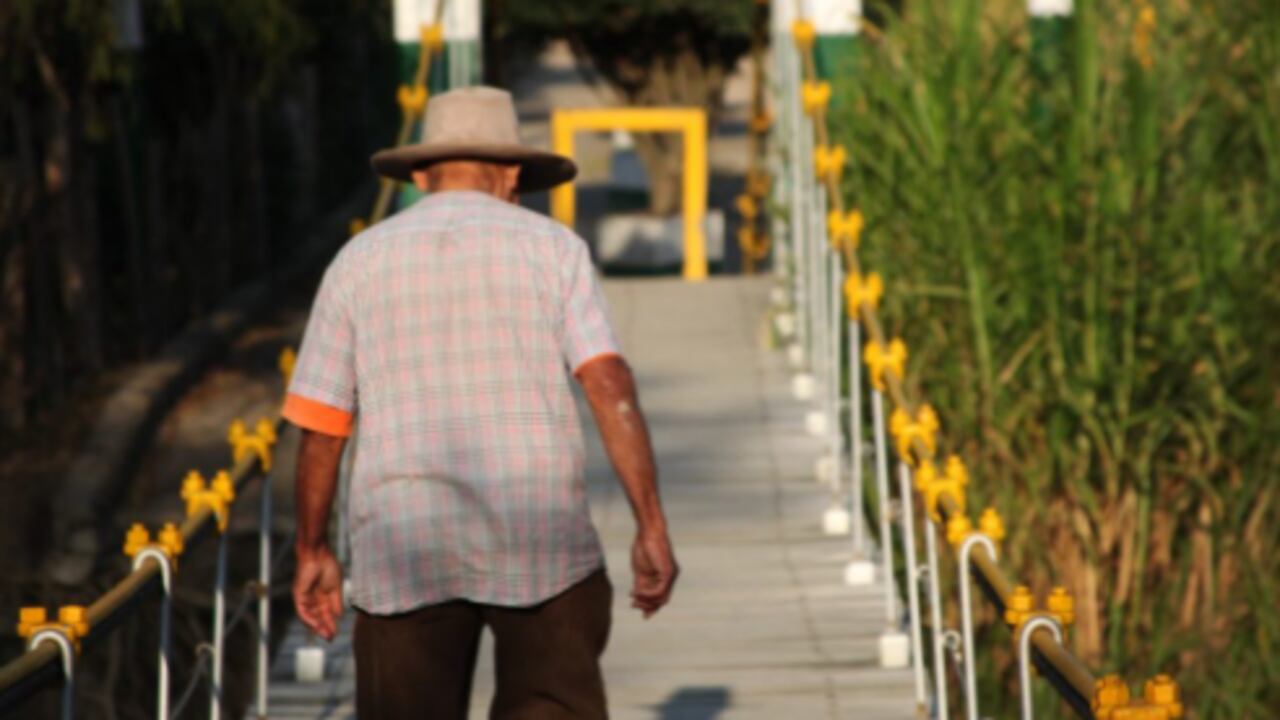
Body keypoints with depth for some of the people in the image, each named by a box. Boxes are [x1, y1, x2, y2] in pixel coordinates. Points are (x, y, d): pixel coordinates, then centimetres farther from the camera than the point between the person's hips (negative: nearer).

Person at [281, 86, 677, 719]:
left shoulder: (359, 260, 8)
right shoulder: (553, 248, 4)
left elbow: (320, 424, 8)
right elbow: (611, 387, -8)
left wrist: (312, 550, 18)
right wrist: (652, 528, -9)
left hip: (403, 553, 1)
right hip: (541, 542, -1)